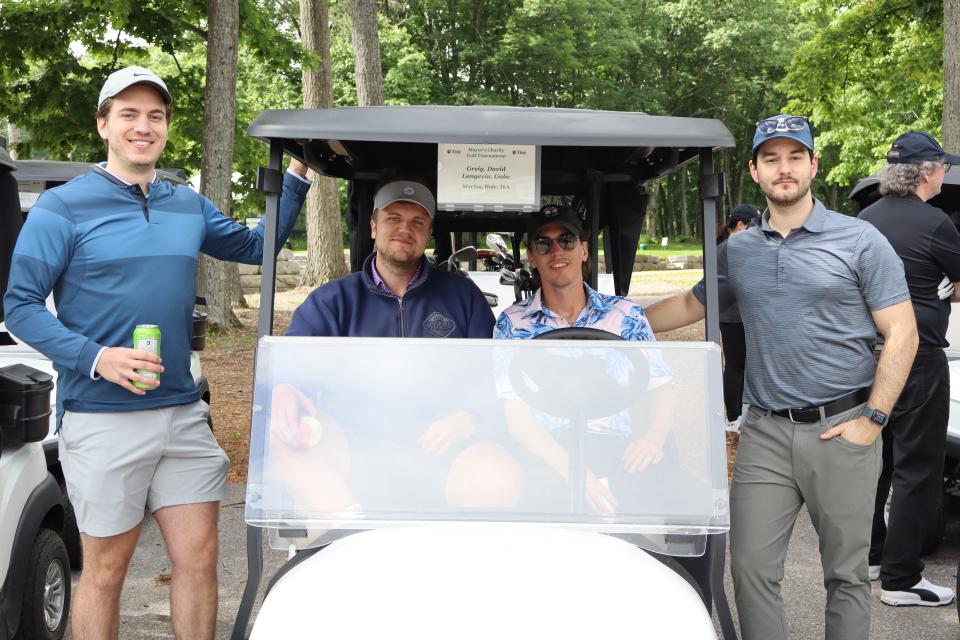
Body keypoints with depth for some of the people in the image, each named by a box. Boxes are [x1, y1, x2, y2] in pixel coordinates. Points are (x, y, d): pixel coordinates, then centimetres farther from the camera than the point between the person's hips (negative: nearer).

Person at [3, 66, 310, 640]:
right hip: (103, 419, -4)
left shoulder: (189, 206, 11)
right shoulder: (63, 207, -4)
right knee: (107, 569, 7)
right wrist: (95, 357, -20)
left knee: (200, 559, 7)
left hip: (183, 414, 5)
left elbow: (257, 247, 24)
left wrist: (299, 176, 12)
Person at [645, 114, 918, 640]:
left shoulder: (860, 241, -2)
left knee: (846, 573, 7)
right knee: (751, 568, 2)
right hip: (765, 433, 3)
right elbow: (690, 305, 24)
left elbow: (901, 334, -4)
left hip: (840, 430, -3)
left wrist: (873, 419, -11)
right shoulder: (737, 250, 9)